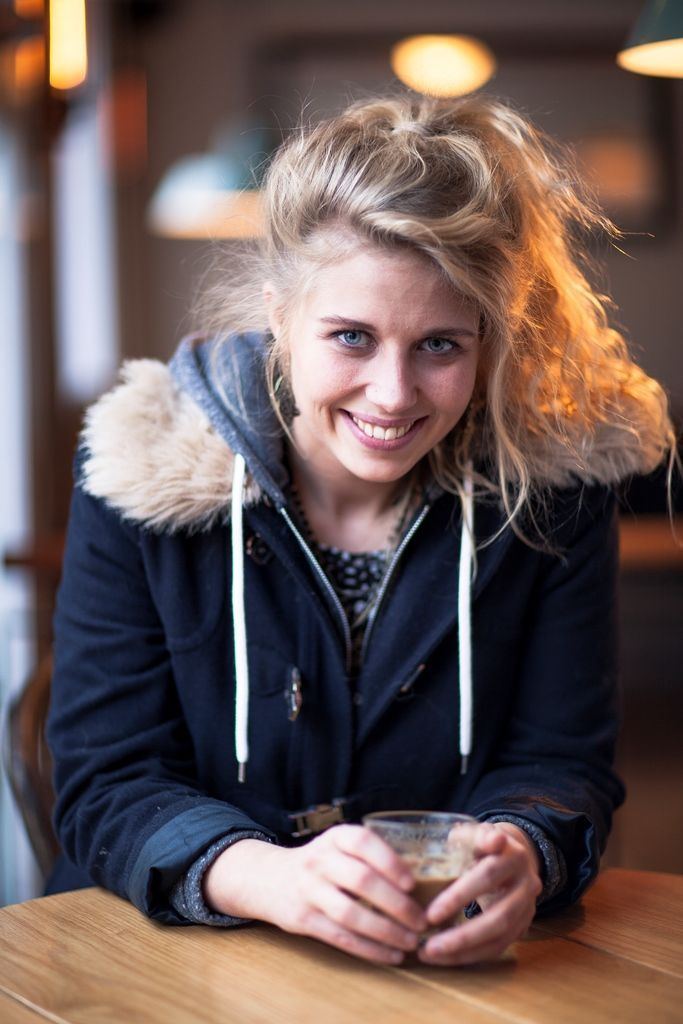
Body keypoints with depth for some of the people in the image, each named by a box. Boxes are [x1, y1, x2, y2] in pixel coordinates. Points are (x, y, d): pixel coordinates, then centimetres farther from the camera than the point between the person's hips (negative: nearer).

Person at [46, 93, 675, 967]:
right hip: (168, 954, -2)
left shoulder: (550, 481, -6)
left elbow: (558, 760, -2)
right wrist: (272, 879, -30)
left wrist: (524, 859, -26)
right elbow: (106, 783, -10)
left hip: (461, 963, 3)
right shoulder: (141, 469, -9)